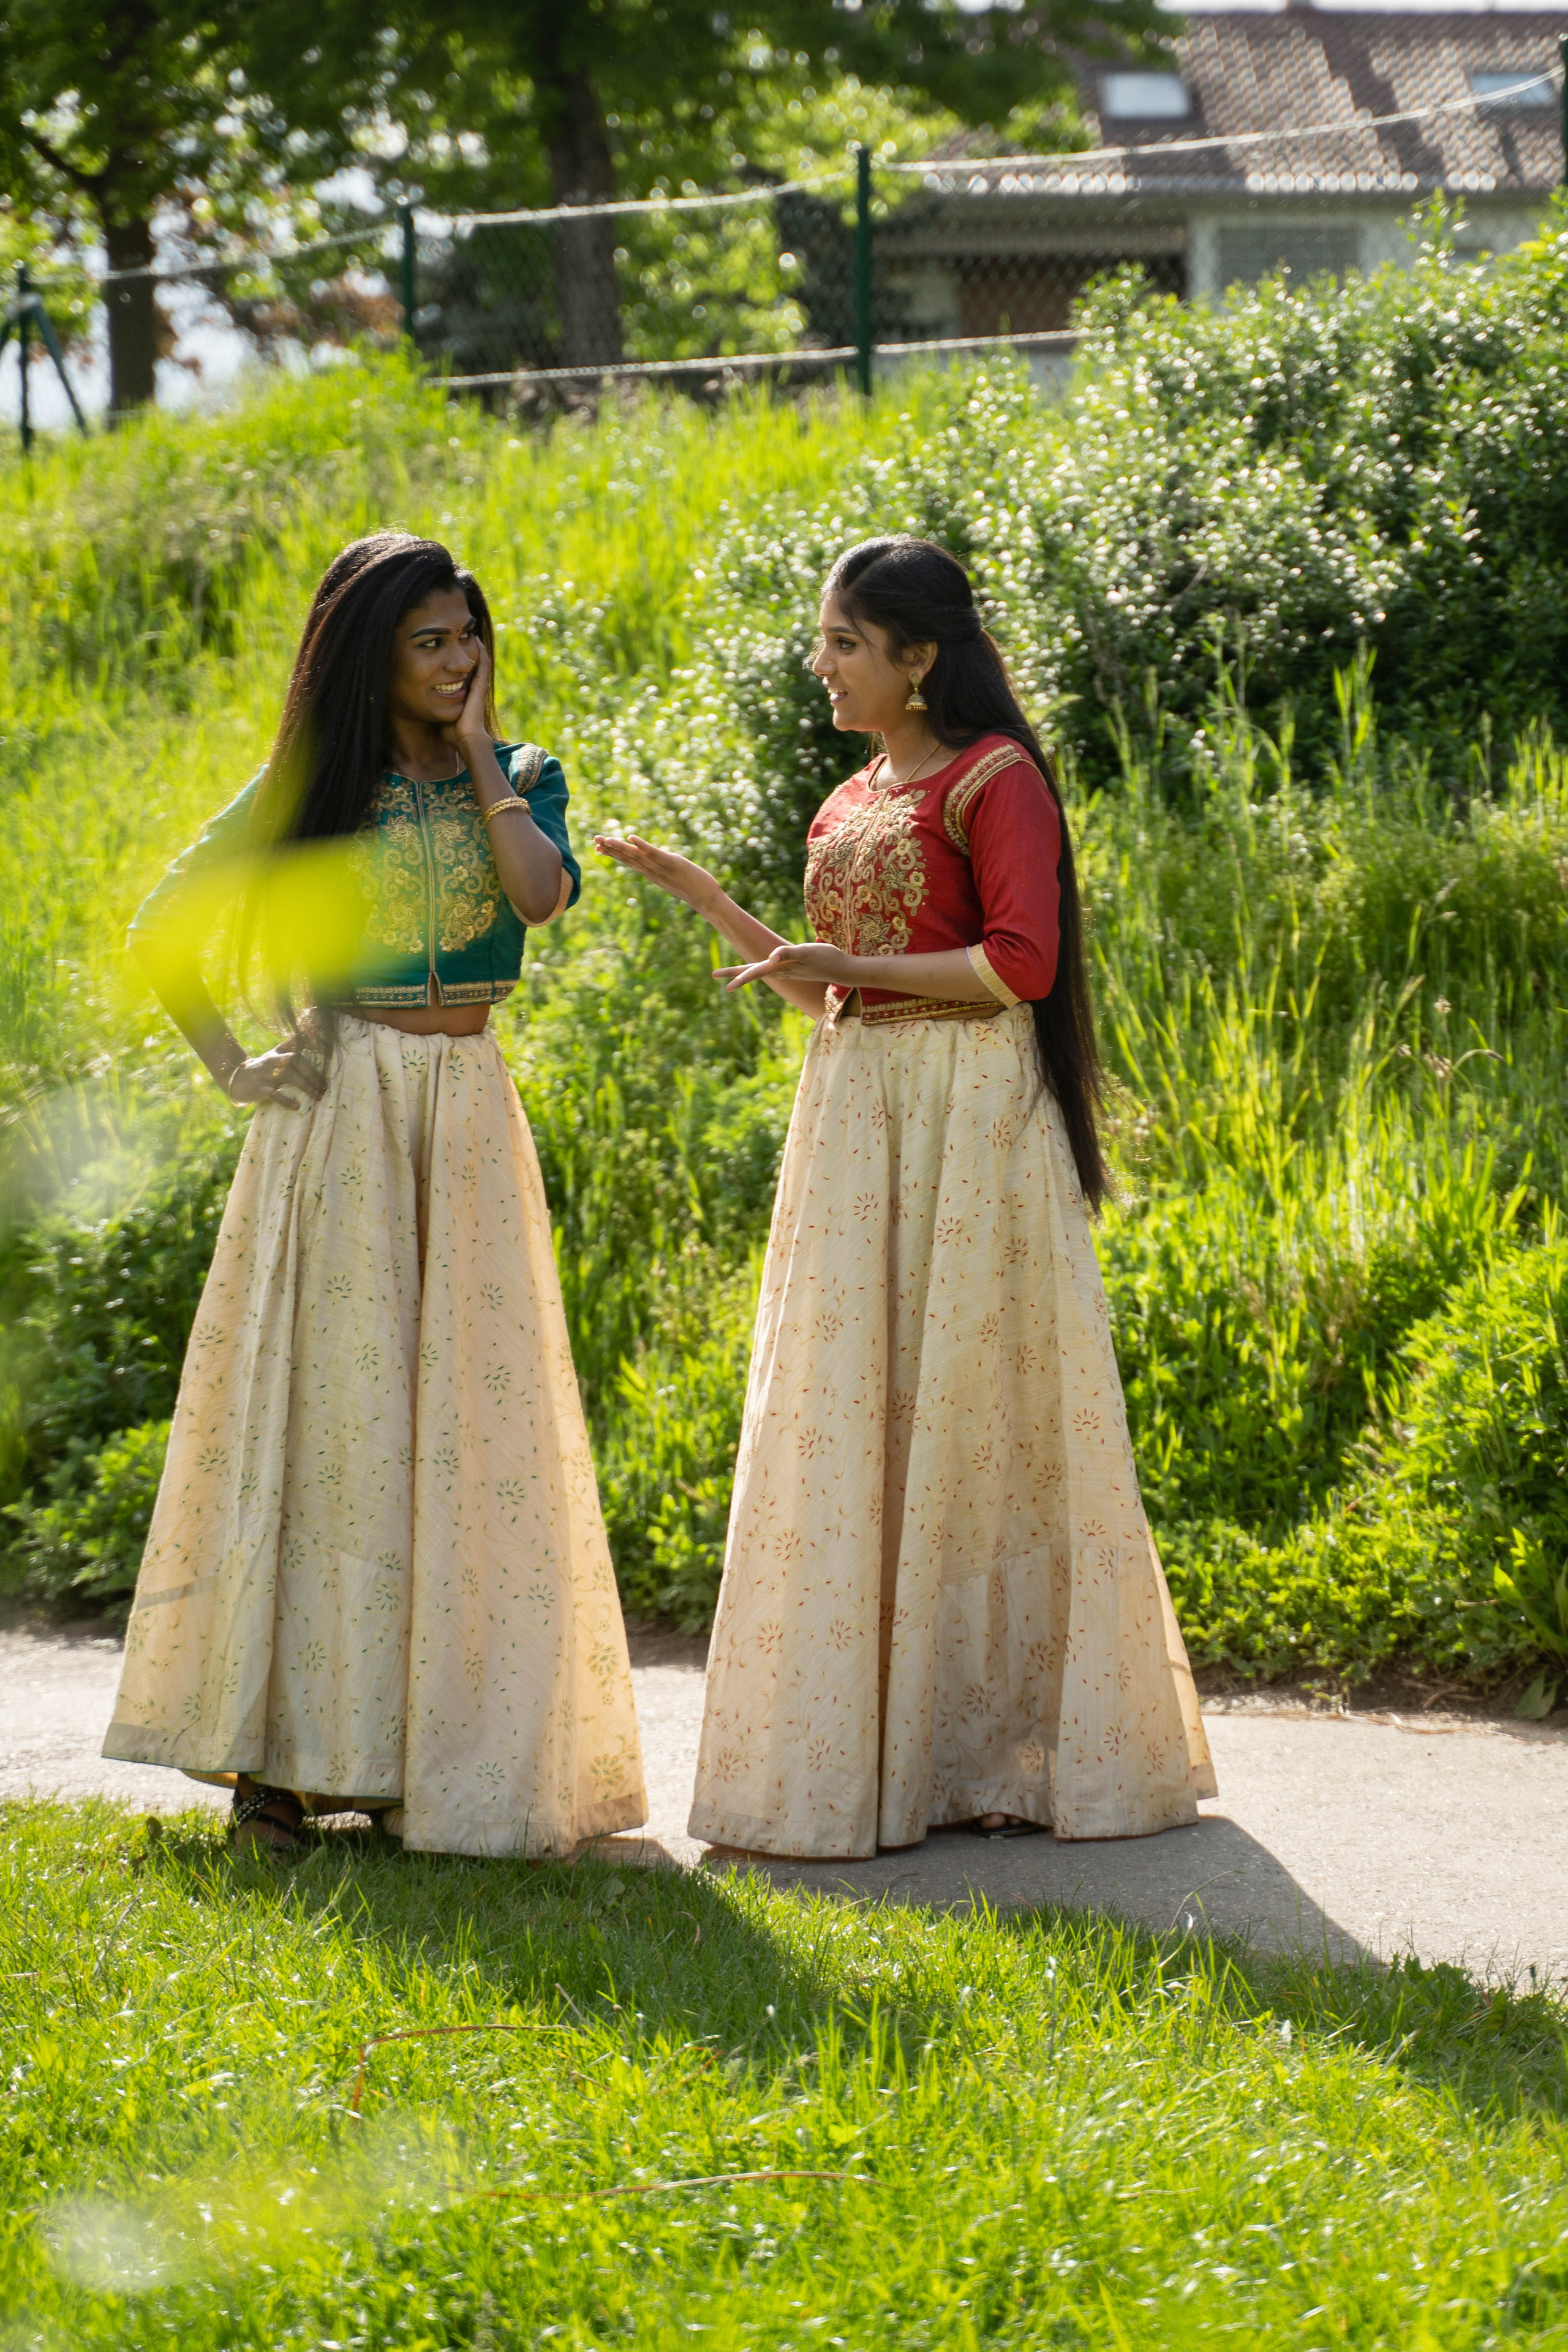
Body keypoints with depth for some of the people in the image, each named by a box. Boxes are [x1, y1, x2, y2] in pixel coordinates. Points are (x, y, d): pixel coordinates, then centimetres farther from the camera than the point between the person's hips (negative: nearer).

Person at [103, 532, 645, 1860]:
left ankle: (453, 1750, 8)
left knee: (466, 1416, 1)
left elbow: (543, 893, -13)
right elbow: (162, 933, 4)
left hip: (469, 1118, 3)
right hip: (339, 1112, -3)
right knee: (324, 1407, -4)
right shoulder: (310, 791, 2)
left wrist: (478, 751, -5)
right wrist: (232, 1069, -3)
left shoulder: (519, 780, 9)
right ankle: (283, 1759, -1)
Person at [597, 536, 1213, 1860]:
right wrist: (697, 894, 15)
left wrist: (847, 967, -13)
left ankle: (1004, 1749, 5)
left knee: (973, 1418, -4)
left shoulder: (995, 780, -6)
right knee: (851, 1429, 4)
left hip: (966, 1115, -8)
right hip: (853, 1117, 8)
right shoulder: (850, 806, 17)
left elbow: (1021, 962, -15)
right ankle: (883, 1753, 9)